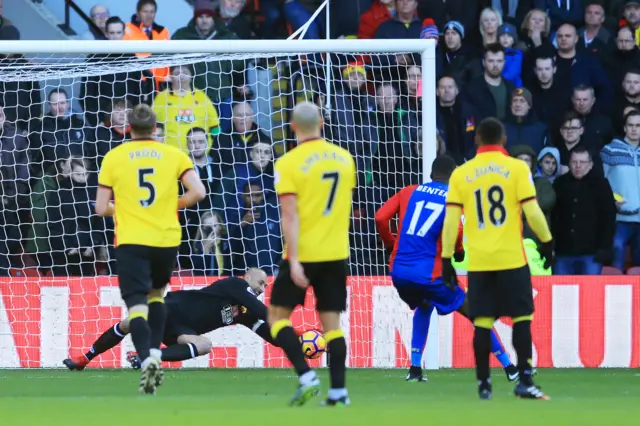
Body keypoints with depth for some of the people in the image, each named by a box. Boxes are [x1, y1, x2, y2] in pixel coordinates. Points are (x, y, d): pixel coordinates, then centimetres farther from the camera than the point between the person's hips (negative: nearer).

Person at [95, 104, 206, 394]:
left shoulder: (113, 158, 2)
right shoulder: (173, 155, 4)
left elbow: (101, 208, 0)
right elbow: (197, 192, -5)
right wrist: (172, 206, 13)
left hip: (131, 240, -2)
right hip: (167, 239, 2)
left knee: (137, 304, -5)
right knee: (156, 294, 27)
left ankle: (147, 360, -28)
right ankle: (155, 353, 15)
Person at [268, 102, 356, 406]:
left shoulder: (289, 163, -11)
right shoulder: (344, 158, 5)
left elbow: (290, 215, -17)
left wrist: (294, 260, -20)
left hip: (304, 253, -5)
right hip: (336, 253, 5)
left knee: (278, 314, 7)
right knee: (331, 321, 8)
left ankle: (307, 377, -7)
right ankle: (338, 391, 2)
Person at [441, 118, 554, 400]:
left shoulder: (461, 174, 4)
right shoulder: (517, 168, -3)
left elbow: (451, 220, 1)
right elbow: (532, 211, -6)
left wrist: (446, 259, 6)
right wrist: (546, 242, 8)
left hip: (478, 261, 2)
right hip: (512, 259, -2)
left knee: (482, 323, 6)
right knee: (522, 318, 5)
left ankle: (483, 383, 6)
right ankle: (524, 381, 0)